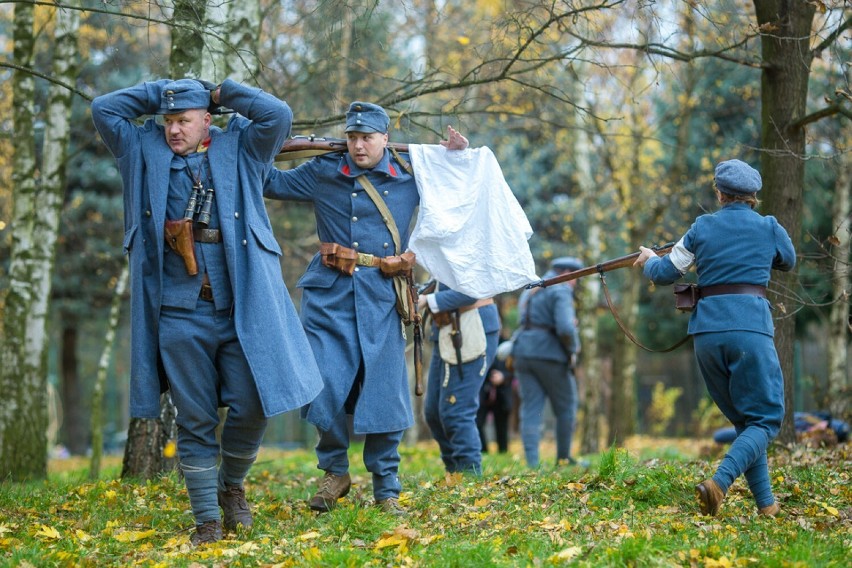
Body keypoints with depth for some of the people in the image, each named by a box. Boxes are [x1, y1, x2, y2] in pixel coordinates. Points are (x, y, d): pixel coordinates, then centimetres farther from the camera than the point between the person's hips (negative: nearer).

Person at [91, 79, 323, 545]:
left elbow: (278, 114, -6)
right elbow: (103, 109, 6)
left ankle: (232, 487, 24)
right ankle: (206, 521, 11)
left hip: (241, 308, -1)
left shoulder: (239, 150, 8)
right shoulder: (145, 153, 12)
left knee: (252, 408, -3)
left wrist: (223, 93, 4)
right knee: (195, 422, 3)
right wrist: (160, 92, 8)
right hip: (180, 313, 1)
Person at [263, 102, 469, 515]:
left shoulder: (410, 177, 8)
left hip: (382, 298, 1)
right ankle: (335, 471, 15)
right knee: (326, 385, -8)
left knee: (383, 394, 2)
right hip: (331, 294, -1)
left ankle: (386, 490, 13)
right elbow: (271, 183, 15)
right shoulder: (322, 174, 4)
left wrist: (454, 156, 7)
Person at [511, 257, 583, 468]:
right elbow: (565, 328, -20)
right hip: (550, 355, -6)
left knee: (531, 409, 1)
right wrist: (573, 348, -2)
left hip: (523, 353, 6)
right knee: (566, 407, 10)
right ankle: (563, 458, 14)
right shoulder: (560, 291, -7)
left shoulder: (530, 290, 19)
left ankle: (532, 461, -9)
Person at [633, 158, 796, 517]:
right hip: (750, 329, -3)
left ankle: (765, 503, 12)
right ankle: (719, 483, -24)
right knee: (764, 419, 0)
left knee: (744, 419, 15)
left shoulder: (702, 228, 8)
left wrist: (649, 261, 36)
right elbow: (788, 262, 26)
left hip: (707, 332, 3)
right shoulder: (768, 228, 5)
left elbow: (665, 273, 15)